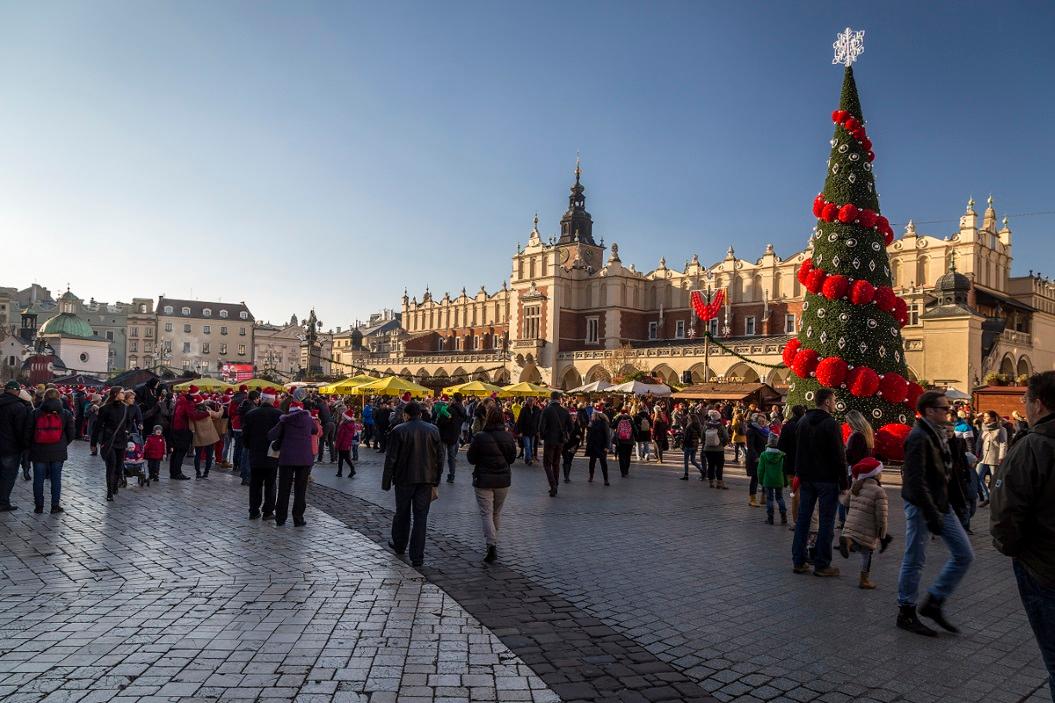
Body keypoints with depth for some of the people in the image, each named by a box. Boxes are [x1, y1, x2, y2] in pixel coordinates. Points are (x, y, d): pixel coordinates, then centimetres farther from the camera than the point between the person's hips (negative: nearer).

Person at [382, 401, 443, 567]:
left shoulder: (398, 431, -8)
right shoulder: (433, 430, 1)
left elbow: (391, 459, -8)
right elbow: (440, 457, 3)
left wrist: (387, 482, 0)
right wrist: (435, 481, 11)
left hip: (404, 479, -1)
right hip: (426, 479, 1)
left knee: (402, 513, 18)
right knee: (421, 516, 4)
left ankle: (399, 545, 37)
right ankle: (417, 556, 2)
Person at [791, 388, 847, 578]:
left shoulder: (802, 422, 9)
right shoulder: (831, 425, -13)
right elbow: (839, 456, -14)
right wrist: (844, 483, -9)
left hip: (806, 478, 7)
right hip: (827, 479, -6)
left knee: (802, 518, 9)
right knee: (826, 522, 1)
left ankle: (798, 561, 12)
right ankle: (822, 565, 5)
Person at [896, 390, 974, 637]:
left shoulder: (938, 434, 10)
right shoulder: (918, 437, -18)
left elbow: (945, 471, 17)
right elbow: (916, 481, -24)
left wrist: (958, 499, 11)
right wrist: (932, 515, -24)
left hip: (941, 505, 9)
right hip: (921, 506, -9)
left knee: (964, 554, 10)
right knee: (915, 561, 2)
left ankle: (933, 603, 20)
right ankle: (906, 613, 17)